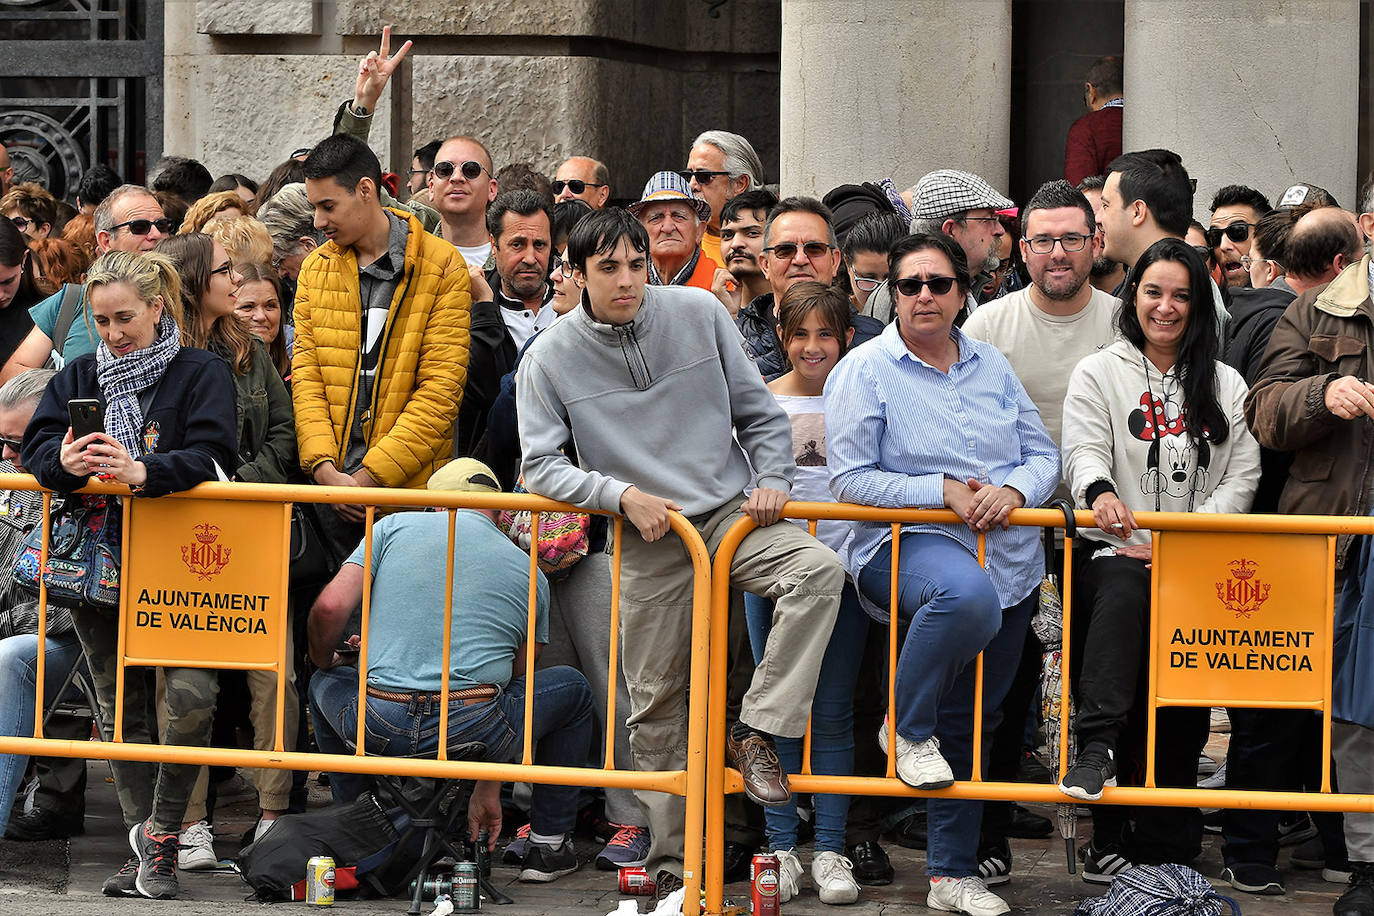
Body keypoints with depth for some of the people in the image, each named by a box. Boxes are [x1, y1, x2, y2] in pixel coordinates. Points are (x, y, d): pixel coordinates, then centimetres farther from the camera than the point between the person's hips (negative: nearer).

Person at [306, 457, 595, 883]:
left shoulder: (395, 527, 12)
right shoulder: (528, 572, 17)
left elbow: (330, 608, 0)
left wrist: (322, 660, 24)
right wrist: (487, 790, 31)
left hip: (376, 733, 1)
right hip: (471, 734, -1)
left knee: (324, 684, 37)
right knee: (572, 689, 28)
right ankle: (548, 844, 26)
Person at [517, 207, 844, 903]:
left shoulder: (699, 314, 0)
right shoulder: (550, 358, -3)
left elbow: (759, 413, 9)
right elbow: (540, 465, -6)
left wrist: (772, 482, -5)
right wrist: (622, 496, -17)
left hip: (732, 517, 1)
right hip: (650, 543, 0)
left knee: (819, 571, -28)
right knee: (656, 703, 2)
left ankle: (757, 731, -21)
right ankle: (673, 857, 15)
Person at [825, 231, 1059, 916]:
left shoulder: (992, 367, 12)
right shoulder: (864, 371, -2)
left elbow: (1043, 455, 13)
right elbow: (849, 480, -8)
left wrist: (1014, 490, -10)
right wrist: (943, 491, -16)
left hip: (1011, 562, 5)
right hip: (907, 546, -5)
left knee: (968, 724, 9)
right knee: (966, 593, -41)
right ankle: (907, 727, -16)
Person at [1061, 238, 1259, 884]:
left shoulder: (1225, 386, 16)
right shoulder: (1099, 374, 11)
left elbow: (1242, 476, 7)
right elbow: (1084, 449, -3)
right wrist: (1099, 492, -28)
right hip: (1116, 548, -2)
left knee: (1180, 713, -9)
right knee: (1125, 587, -37)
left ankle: (1165, 849, -2)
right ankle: (1097, 747, -45)